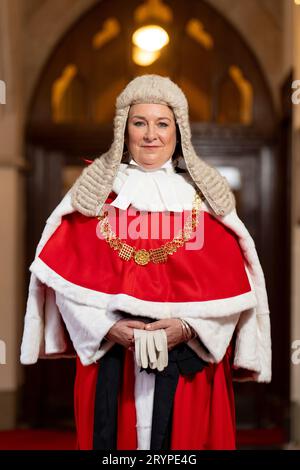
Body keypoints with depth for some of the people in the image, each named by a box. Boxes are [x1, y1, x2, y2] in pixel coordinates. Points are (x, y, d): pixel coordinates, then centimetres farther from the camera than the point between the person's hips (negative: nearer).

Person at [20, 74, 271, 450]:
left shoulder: (204, 194, 6)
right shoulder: (95, 191, 6)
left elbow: (230, 279, 0)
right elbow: (70, 276, 0)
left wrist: (189, 326, -12)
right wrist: (106, 327, -12)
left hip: (189, 359, 0)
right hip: (108, 353, 0)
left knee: (185, 435, 5)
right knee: (115, 434, 6)